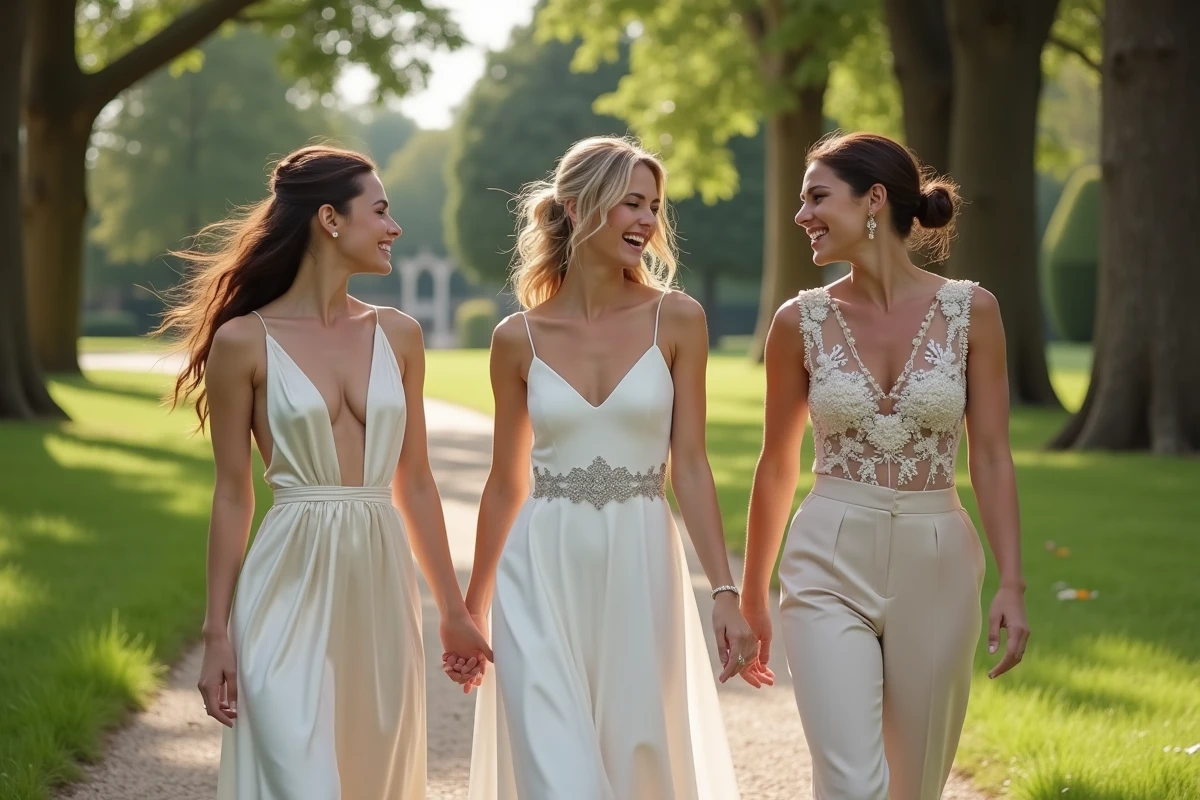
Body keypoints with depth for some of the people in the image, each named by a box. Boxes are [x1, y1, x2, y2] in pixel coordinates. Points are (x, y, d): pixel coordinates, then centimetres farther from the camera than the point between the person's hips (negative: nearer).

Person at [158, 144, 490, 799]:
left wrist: (452, 609, 15)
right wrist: (217, 634, -2)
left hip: (381, 595, 5)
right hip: (292, 590, -5)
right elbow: (232, 495, -1)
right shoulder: (245, 342, -4)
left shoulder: (398, 336, 8)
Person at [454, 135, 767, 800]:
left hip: (639, 573, 1)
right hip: (544, 577, -1)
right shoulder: (519, 339, 1)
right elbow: (506, 483, 10)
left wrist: (724, 591, -7)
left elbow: (690, 465, 0)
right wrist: (472, 607, 15)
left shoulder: (675, 320, 0)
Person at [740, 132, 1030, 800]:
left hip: (936, 570, 1)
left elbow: (992, 457, 1)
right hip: (831, 570, -1)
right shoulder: (802, 322, 1)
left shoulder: (970, 311, -1)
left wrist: (1012, 582, -7)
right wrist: (753, 594, 15)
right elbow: (778, 466, 10)